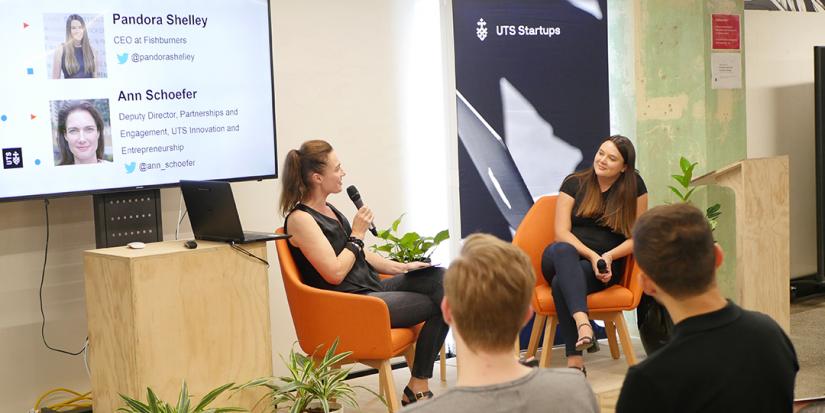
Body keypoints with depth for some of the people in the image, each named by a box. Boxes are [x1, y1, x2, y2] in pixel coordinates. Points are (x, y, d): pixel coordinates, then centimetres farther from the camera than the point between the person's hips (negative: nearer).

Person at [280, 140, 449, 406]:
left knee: (441, 279, -8)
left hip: (373, 288, 9)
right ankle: (417, 389, -2)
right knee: (440, 303, -11)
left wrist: (401, 267, 10)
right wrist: (357, 234, -10)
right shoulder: (300, 219, -14)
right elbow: (335, 273, -20)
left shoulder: (329, 210, 16)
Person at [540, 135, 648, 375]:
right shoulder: (574, 183, 6)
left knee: (561, 283, -35)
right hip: (565, 257, 1)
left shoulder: (634, 187, 5)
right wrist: (592, 255, -17)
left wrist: (607, 257, -14)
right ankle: (582, 323, -58)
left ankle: (574, 361, -41)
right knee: (562, 250, -39)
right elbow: (561, 232, -2)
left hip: (605, 265, -1)